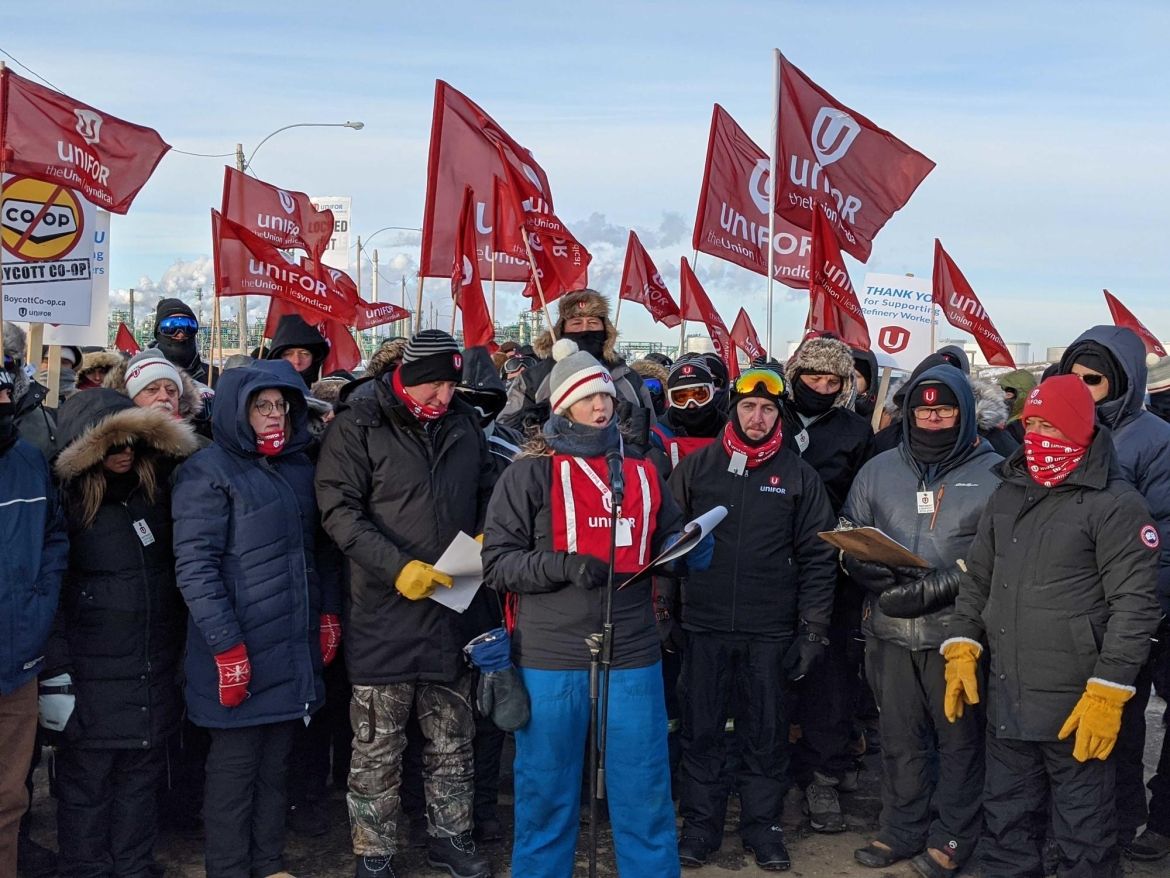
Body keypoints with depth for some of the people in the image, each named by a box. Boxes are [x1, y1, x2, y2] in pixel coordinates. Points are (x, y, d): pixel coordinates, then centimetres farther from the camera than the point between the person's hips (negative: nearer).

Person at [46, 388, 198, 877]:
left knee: (141, 773, 14)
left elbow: (179, 567, 16)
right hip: (93, 673, -4)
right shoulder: (66, 500, -9)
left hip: (154, 669, 5)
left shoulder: (160, 486, 5)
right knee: (87, 780, 5)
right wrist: (56, 669, -12)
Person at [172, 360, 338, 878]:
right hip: (240, 652, -6)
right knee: (235, 767, 3)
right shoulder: (209, 471, -9)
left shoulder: (298, 466, 12)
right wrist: (226, 646, -20)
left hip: (293, 646, 6)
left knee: (275, 764, 14)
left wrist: (328, 611, 14)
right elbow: (194, 567, -15)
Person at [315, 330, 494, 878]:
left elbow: (485, 493, 18)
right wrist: (397, 567, -22)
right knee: (378, 745, 5)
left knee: (452, 739, 16)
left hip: (450, 605, 5)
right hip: (383, 612, -5)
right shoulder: (359, 426, -9)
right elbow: (338, 510, -14)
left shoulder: (464, 423, 7)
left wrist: (485, 539, -2)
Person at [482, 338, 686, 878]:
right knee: (546, 791, 9)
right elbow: (497, 561, -6)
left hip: (632, 655, 3)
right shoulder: (530, 474, -1)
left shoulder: (641, 473, 12)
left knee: (644, 791, 10)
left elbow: (670, 539, 22)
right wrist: (564, 566, -19)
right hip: (551, 657, -3)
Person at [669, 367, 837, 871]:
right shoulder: (695, 468, 3)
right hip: (704, 626, 0)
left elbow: (817, 558, 3)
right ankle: (700, 824, 21)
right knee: (700, 731, 8)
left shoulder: (799, 476, 3)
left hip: (771, 631, 0)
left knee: (765, 734, 9)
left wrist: (813, 629, -2)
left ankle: (763, 826, 23)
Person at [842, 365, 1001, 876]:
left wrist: (937, 586, -19)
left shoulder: (994, 473, -4)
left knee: (960, 739, 7)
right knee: (899, 738, 14)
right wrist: (873, 574, -8)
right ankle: (902, 831, 28)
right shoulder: (879, 470, 10)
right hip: (889, 629, 4)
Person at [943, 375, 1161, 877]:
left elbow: (1135, 604, -14)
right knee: (1006, 821, 18)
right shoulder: (1008, 495, 11)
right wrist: (961, 646, 7)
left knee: (1083, 834, 6)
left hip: (1074, 709, -6)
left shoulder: (1115, 504, -10)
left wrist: (1107, 693, -17)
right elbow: (976, 579, 18)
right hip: (1004, 701, 7)